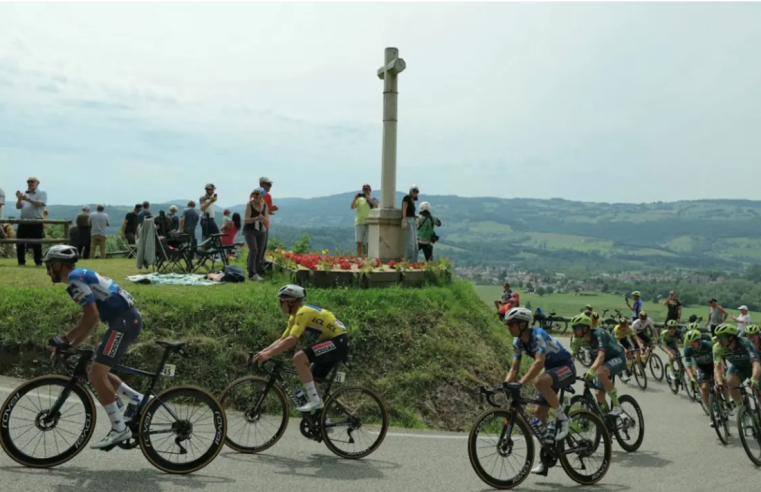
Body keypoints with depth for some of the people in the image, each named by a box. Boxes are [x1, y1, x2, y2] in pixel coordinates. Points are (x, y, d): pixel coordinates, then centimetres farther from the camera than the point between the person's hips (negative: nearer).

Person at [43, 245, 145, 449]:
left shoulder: (75, 278, -6)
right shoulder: (83, 276, 24)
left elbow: (92, 316, -15)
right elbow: (92, 321, 24)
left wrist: (65, 339, -7)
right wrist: (70, 345, 19)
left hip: (124, 320, -10)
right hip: (129, 319, 10)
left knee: (97, 374, -10)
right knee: (97, 373, 14)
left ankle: (119, 429, -8)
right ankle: (141, 402, 16)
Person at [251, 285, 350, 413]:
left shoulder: (303, 312, -18)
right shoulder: (295, 316, 12)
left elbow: (291, 340, -28)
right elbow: (281, 340, 13)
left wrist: (268, 354, -28)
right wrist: (263, 352, 1)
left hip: (338, 341, -10)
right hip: (334, 343, 10)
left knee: (299, 358, -23)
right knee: (312, 379, 14)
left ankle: (315, 400, -17)